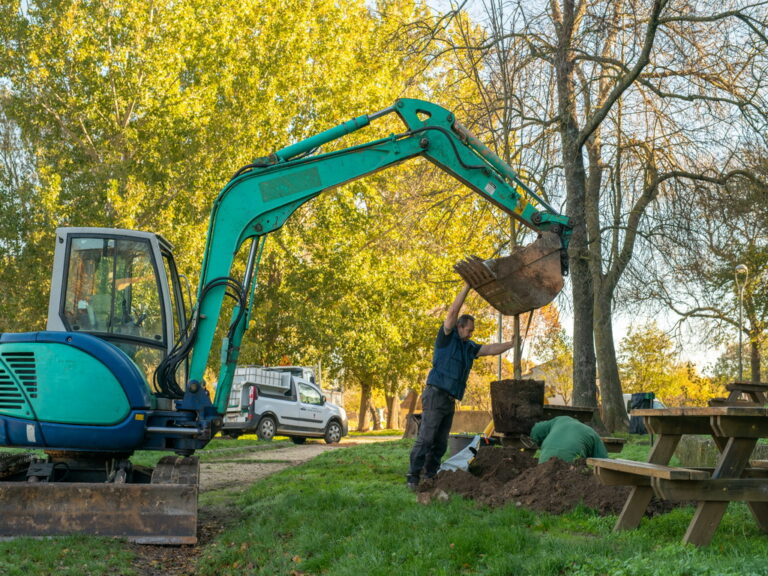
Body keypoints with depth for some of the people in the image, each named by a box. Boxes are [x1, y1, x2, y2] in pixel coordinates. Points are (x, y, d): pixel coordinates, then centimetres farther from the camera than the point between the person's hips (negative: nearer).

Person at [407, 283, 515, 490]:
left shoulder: (469, 347, 18)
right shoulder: (446, 338, -1)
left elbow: (490, 349, 17)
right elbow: (453, 312, -11)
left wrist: (512, 344, 8)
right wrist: (467, 287, -10)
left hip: (450, 401, 8)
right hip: (436, 394, -8)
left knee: (440, 442, 6)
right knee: (426, 437, -13)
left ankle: (430, 476, 9)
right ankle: (413, 477, -14)